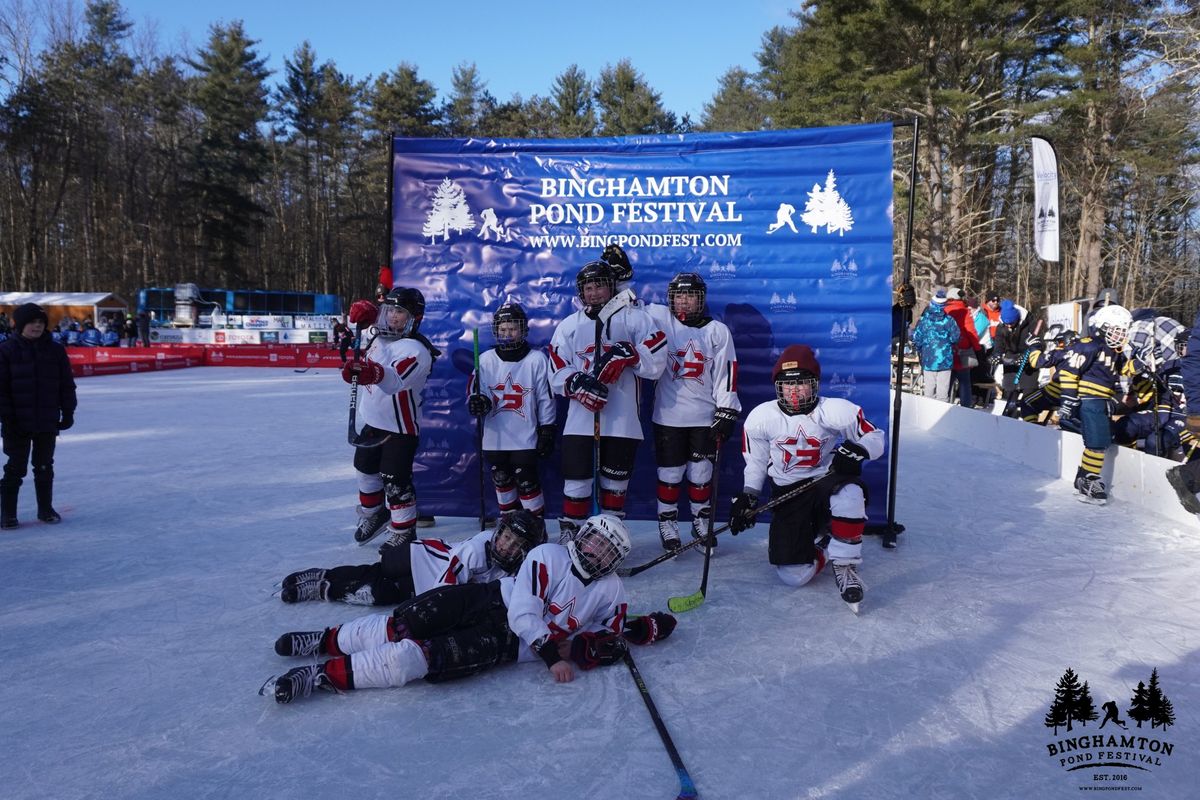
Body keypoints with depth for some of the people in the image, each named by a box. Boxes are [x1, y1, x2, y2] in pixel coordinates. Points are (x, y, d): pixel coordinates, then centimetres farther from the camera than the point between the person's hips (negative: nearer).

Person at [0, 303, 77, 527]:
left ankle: (46, 509, 23)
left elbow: (66, 384, 7)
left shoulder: (55, 350, 3)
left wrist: (68, 412, 4)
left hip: (48, 421, 2)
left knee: (45, 467, 12)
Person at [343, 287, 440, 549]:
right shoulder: (383, 335, -2)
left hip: (400, 427, -9)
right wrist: (363, 311, -5)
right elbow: (368, 313, 20)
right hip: (374, 420, 9)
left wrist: (371, 372, -65)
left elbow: (395, 380, -45)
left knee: (395, 482, -6)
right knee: (366, 468, 23)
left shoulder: (415, 350, -27)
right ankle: (373, 514, 45)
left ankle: (404, 532, 11)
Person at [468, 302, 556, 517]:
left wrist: (547, 432, -3)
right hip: (495, 438, 4)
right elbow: (475, 393, 1)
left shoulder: (537, 359, -6)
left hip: (526, 439, -4)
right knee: (502, 482, 16)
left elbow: (546, 400, -2)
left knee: (526, 483, -4)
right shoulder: (486, 360, 1)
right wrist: (478, 402, -22)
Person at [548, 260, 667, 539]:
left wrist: (628, 355, -20)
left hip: (622, 419, -1)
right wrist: (577, 383, -15)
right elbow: (557, 374, 5)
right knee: (576, 479, 0)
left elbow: (655, 362, -4)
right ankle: (568, 535, 13)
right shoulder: (568, 325, 13)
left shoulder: (635, 318, 5)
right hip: (580, 419, 1)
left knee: (615, 481, 11)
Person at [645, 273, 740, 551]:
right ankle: (667, 525, 22)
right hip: (668, 416, -1)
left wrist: (726, 413, -4)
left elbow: (726, 374, -1)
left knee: (701, 473, 10)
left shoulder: (718, 331, 0)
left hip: (705, 417, 1)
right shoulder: (659, 319, -1)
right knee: (670, 473, 7)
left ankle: (702, 523, 27)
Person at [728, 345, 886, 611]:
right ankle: (819, 542, 24)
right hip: (787, 493, 2)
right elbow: (756, 461, 9)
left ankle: (845, 565, -16)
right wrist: (748, 496, -3)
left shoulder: (838, 411, -11)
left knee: (850, 494, -41)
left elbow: (876, 438, -3)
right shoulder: (761, 417, -5)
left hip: (829, 480, -1)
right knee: (794, 576, -13)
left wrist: (858, 449, -24)